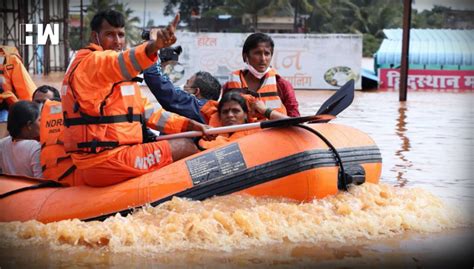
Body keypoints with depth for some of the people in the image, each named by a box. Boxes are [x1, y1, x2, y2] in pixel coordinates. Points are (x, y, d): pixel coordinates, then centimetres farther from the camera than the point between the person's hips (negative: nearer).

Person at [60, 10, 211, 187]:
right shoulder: (91, 62, -9)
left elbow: (145, 111, 17)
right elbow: (119, 63, -33)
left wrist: (187, 124, 5)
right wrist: (153, 46, -52)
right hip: (105, 161, -11)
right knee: (185, 147, -9)